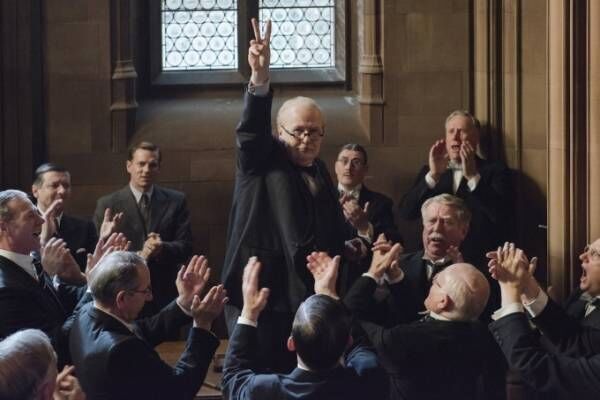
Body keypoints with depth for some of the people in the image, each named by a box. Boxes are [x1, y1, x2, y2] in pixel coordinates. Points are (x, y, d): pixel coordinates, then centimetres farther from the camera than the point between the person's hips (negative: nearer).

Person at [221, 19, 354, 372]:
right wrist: (260, 78, -37)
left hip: (310, 300, 5)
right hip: (259, 298, -5)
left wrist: (350, 243, 1)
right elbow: (252, 129, -21)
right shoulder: (261, 161, -1)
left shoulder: (320, 171, 16)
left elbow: (334, 230, 23)